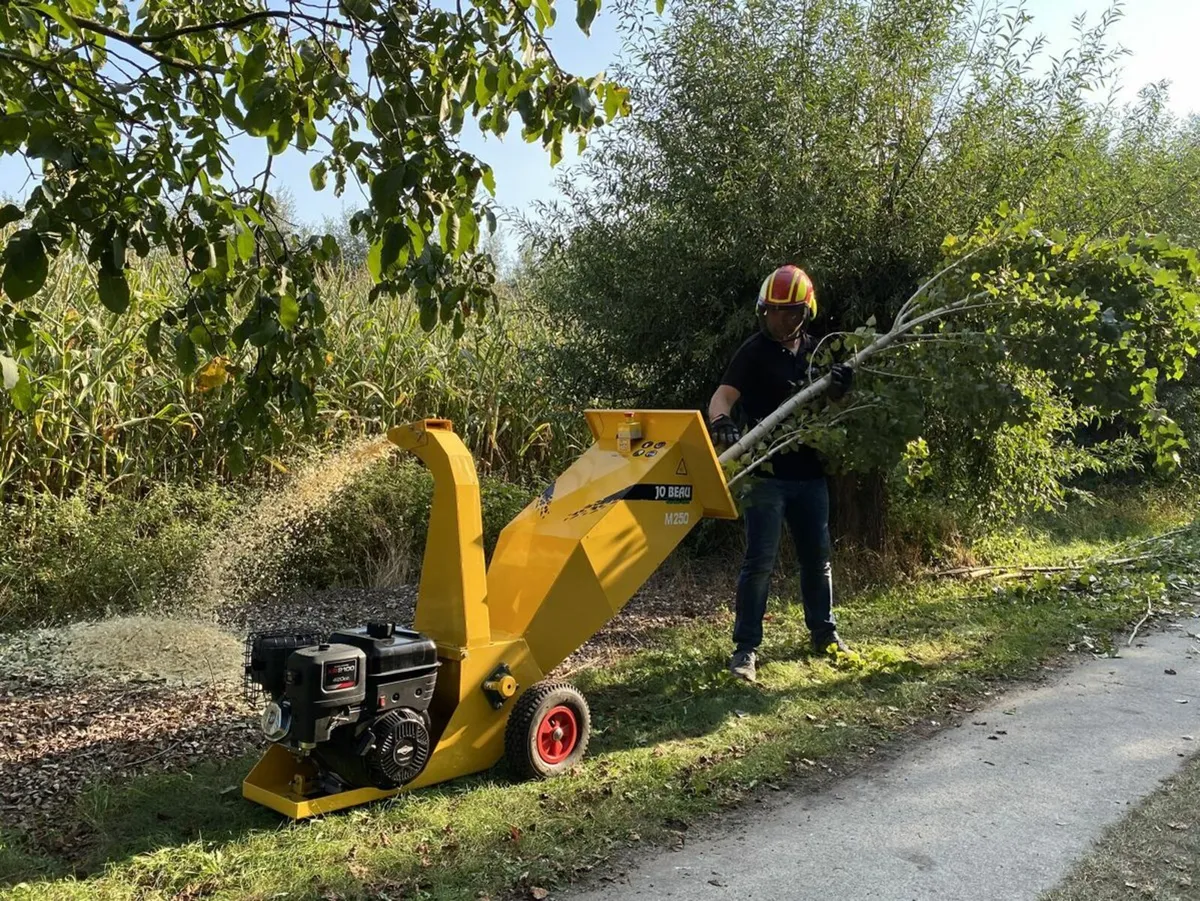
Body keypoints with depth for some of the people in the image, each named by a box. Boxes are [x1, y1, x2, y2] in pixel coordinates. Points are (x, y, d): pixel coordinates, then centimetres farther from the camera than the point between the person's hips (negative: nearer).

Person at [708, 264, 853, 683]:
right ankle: (746, 647, 2)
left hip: (809, 471, 6)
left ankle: (824, 634, 31)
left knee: (817, 556, 15)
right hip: (766, 473, -6)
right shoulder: (754, 352, -7)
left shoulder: (814, 351, 10)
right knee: (760, 561, -6)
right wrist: (721, 421, -45)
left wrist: (839, 388, -9)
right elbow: (724, 395, -21)